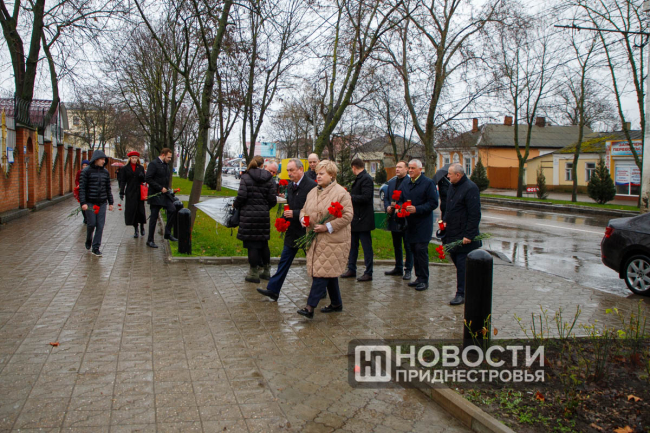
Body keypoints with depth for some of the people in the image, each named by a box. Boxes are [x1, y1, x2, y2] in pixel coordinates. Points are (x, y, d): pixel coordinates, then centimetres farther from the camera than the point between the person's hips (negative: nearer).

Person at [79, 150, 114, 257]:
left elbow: (108, 188, 14)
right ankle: (88, 240, 29)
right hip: (90, 202, -4)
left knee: (100, 225, 0)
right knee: (92, 223, -2)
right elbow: (82, 188, -8)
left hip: (102, 202, 4)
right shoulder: (87, 171, -5)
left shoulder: (105, 172, 8)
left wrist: (110, 202, 12)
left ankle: (96, 247, 8)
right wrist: (83, 202, -15)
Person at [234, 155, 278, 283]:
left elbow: (242, 196, -13)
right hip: (264, 215, 4)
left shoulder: (246, 177, -5)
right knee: (264, 243, 16)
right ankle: (266, 271, 25)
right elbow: (272, 199, 2)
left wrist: (235, 204, 6)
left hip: (248, 215, -4)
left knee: (251, 244, 2)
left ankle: (254, 273, 9)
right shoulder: (269, 179, 4)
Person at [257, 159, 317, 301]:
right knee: (284, 260, 9)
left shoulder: (311, 186, -17)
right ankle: (273, 290, 14)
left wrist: (295, 214, -23)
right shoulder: (290, 186, 9)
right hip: (293, 230, 7)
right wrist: (284, 218, 5)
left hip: (306, 231, -7)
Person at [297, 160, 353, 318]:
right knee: (329, 272, 14)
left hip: (332, 240, -7)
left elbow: (347, 215, -14)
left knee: (322, 271, -11)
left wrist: (328, 227, -20)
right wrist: (303, 219, -2)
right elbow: (304, 210, 22)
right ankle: (336, 304, 27)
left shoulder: (341, 192, -8)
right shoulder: (312, 192, 14)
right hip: (316, 240, 7)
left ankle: (310, 307, -11)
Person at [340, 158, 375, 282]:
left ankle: (368, 273, 7)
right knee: (353, 245, 15)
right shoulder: (359, 178, 14)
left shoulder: (366, 179, -16)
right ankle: (351, 270, 25)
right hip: (356, 219, 10)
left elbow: (366, 197, -25)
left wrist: (350, 196, -17)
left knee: (366, 246, -1)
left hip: (363, 219, -10)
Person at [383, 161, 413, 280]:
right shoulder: (391, 182, 13)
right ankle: (398, 268, 28)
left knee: (408, 246, 2)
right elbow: (386, 197, 18)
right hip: (394, 218, 7)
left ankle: (408, 270, 11)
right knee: (396, 245, 16)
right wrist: (387, 207, -1)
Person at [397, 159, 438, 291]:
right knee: (414, 250, 10)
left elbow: (433, 203, -11)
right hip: (411, 222, 6)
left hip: (423, 223, -6)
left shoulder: (428, 183, -7)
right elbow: (400, 200, 20)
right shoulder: (405, 184, 12)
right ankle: (419, 277, 21)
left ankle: (424, 280, 1)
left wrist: (416, 209, -19)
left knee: (421, 250, -9)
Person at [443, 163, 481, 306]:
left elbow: (475, 215, -19)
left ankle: (461, 294, 5)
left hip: (464, 236, -9)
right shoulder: (453, 187, 12)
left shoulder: (470, 188, -16)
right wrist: (445, 221, 9)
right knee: (456, 261, 15)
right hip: (452, 234, 9)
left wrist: (469, 235, -20)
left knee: (462, 265, -4)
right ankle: (467, 289, 29)